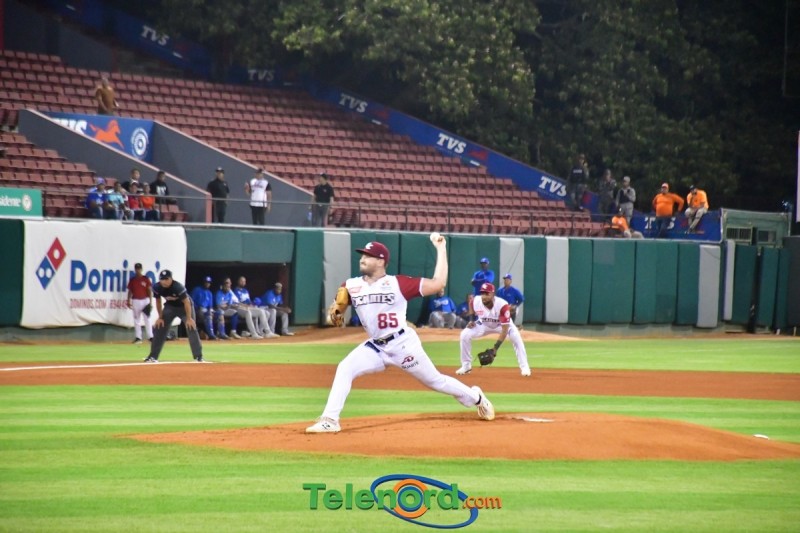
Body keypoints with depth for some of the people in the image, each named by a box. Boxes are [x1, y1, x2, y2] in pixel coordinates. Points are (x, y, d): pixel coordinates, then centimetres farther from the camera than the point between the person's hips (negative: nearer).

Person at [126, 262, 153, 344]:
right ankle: (138, 337, 7)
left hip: (145, 300, -2)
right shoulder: (132, 280, 6)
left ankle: (150, 337, -3)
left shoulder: (146, 279, 0)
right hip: (135, 301, 2)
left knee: (147, 319, -4)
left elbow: (150, 291, -1)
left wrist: (150, 302, -6)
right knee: (136, 320, 4)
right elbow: (130, 291, 9)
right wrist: (129, 302, 3)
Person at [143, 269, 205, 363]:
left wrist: (189, 318, -27)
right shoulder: (157, 287, -21)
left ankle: (199, 357, -10)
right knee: (159, 329, -3)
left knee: (191, 328, -14)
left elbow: (186, 302, -27)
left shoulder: (178, 287, -35)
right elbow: (158, 301, -4)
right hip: (170, 307, 4)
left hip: (184, 306, -4)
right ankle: (153, 356, 3)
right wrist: (160, 317, -3)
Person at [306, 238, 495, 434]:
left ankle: (475, 398, 32)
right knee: (345, 369, -16)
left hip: (403, 344, -4)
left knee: (435, 380, 7)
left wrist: (440, 249, -16)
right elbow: (336, 308, 8)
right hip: (375, 346, 4)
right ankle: (330, 421, -17)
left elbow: (437, 284, -15)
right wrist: (335, 310, -17)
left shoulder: (397, 283, -12)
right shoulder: (351, 286, 1)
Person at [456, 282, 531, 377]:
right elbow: (473, 311, 3)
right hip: (484, 325, 3)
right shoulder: (475, 301, -28)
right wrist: (472, 321, -15)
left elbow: (505, 329, -39)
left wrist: (495, 348, -45)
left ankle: (524, 367, -19)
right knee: (465, 334, -18)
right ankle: (466, 366, -2)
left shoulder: (502, 305, -39)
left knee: (516, 337, -31)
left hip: (502, 324, -3)